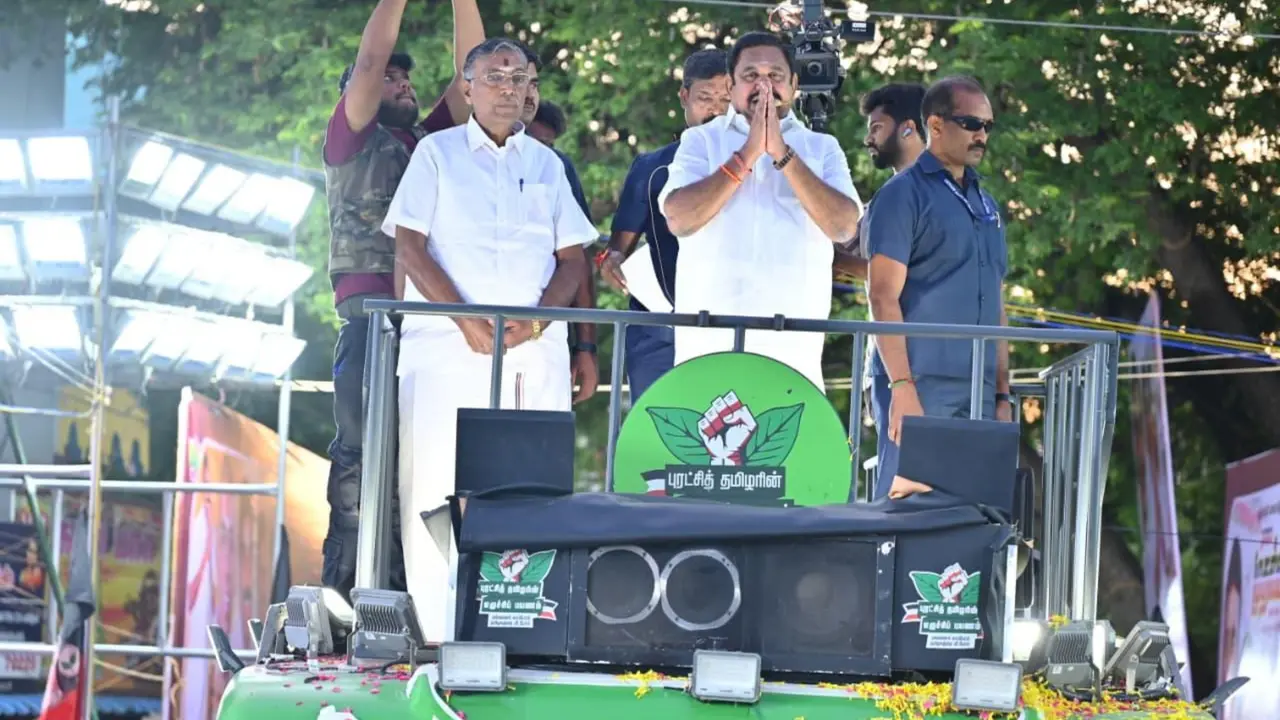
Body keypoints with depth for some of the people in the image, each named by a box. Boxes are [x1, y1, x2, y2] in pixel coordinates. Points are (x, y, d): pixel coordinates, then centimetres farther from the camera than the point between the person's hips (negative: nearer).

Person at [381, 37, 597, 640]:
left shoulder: (545, 164, 16)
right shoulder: (438, 154, 8)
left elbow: (572, 259, 13)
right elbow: (409, 247, 0)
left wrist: (538, 319, -7)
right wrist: (465, 319, -12)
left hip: (534, 348, 3)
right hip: (447, 347, -2)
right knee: (437, 486, -8)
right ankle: (437, 631, -8)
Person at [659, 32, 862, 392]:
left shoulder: (822, 149, 13)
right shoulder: (701, 141, 11)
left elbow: (844, 226, -4)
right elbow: (679, 219, -6)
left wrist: (782, 154, -8)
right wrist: (746, 156, -9)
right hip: (708, 341, 0)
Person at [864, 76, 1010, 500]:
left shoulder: (985, 204, 20)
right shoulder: (904, 195, -2)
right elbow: (883, 297, -9)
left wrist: (1002, 392, 16)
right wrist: (902, 386, -17)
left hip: (977, 393, 7)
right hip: (920, 385, -7)